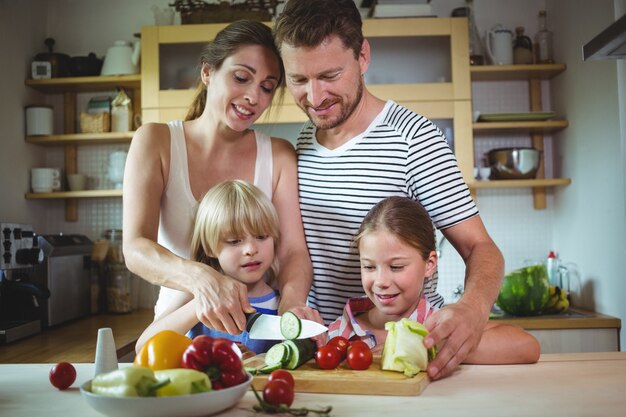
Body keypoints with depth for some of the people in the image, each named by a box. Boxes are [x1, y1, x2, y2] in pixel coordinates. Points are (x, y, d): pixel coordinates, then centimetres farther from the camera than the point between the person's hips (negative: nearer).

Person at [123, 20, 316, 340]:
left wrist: (292, 302, -29)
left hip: (258, 325, 1)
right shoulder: (156, 141, -3)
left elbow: (293, 250, -7)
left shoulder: (278, 155, 1)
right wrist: (200, 278, -34)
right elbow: (135, 248, -14)